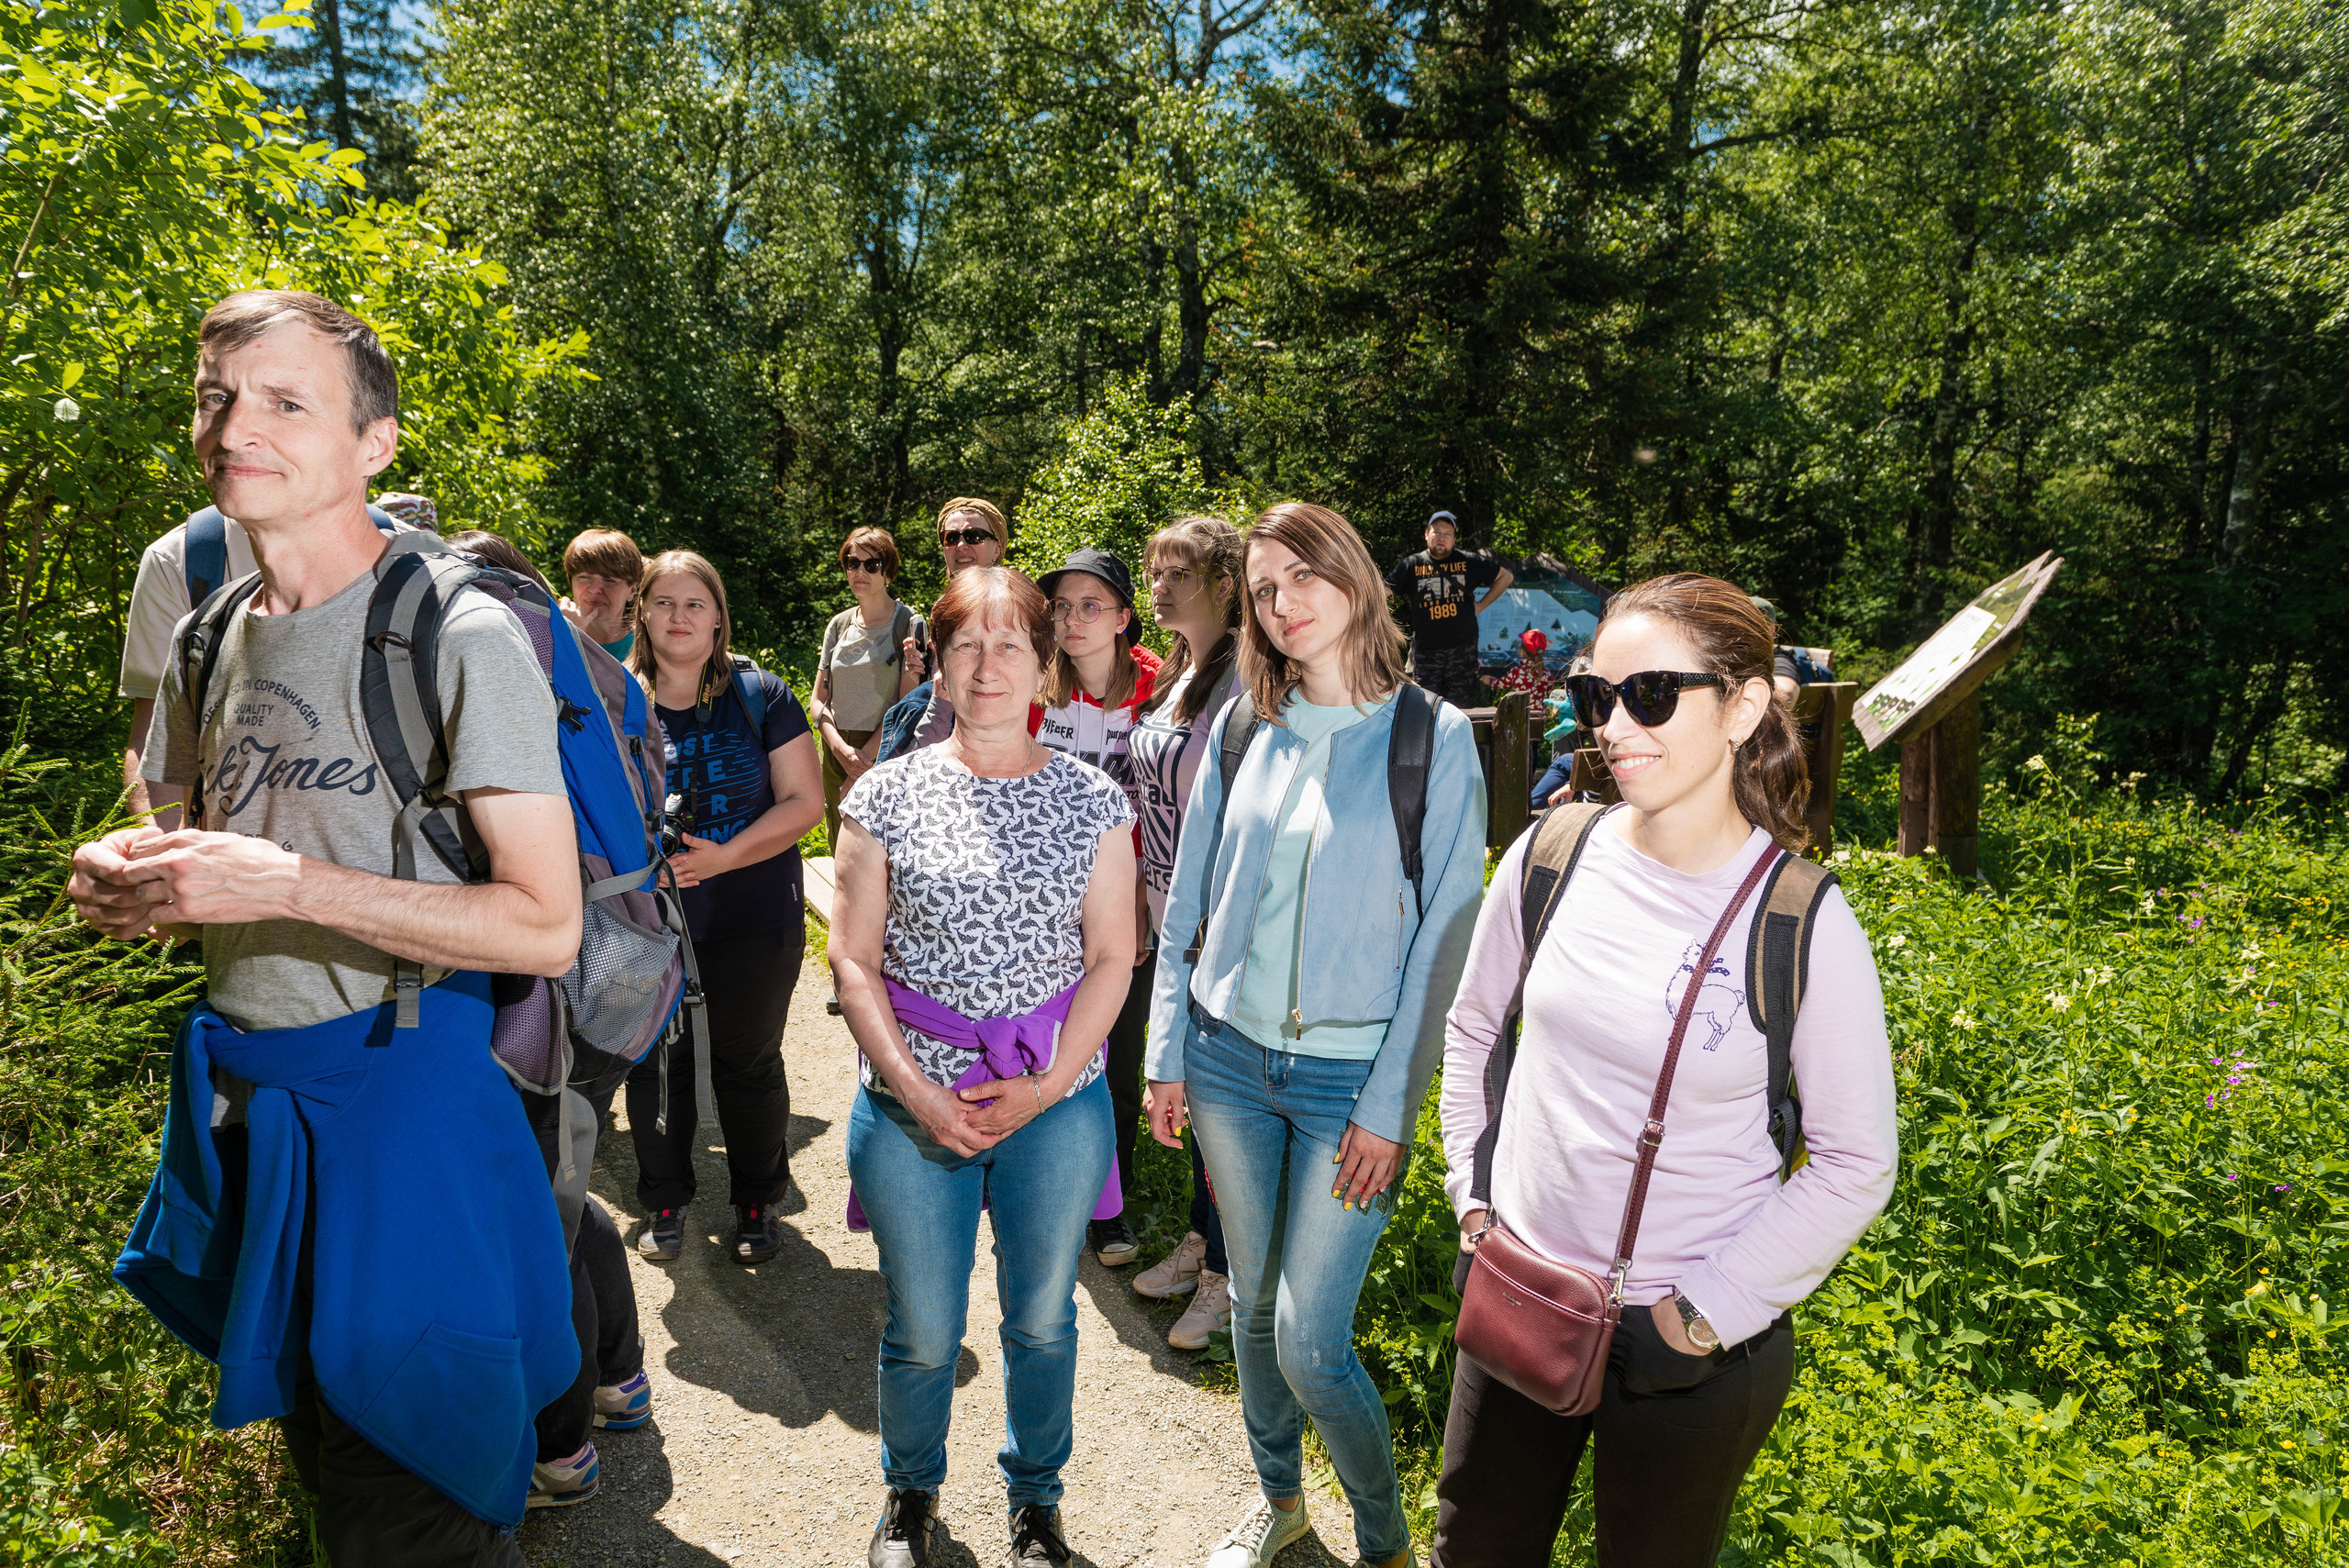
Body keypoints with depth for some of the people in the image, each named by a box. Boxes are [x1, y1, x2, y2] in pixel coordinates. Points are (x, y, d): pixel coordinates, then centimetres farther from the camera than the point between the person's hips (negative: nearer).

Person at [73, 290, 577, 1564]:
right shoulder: (209, 642, 8)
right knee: (315, 1459, 25)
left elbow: (544, 927, -21)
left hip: (397, 1082, -7)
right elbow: (202, 848, 20)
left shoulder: (461, 634, -16)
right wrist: (124, 874, -4)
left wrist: (289, 884, -25)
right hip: (237, 1090, 7)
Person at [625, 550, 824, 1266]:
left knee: (748, 1065, 11)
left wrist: (724, 856, -19)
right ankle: (665, 1202, 35)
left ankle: (758, 1202, 32)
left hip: (755, 920, -1)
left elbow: (804, 801, -7)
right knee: (656, 1066, 13)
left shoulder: (760, 696, -3)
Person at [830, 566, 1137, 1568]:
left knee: (1042, 1320, 15)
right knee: (923, 1334, 11)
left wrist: (1048, 1085, -10)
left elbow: (1112, 958, -1)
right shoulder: (886, 795, -1)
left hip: (1057, 1102, 1)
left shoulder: (1093, 800, 0)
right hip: (912, 1104, 0)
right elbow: (853, 959, -2)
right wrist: (915, 1090, -11)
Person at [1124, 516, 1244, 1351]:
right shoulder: (1172, 673, 10)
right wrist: (1143, 902, 16)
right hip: (1169, 916, 8)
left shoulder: (1241, 682, -17)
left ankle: (1225, 1275, 22)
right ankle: (1199, 1240, 37)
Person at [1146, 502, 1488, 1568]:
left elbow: (1446, 934, -9)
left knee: (1310, 1344, -1)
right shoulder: (1241, 729, 3)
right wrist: (1168, 1056, 6)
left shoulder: (1435, 737, -8)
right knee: (1253, 1304, 17)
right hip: (1229, 1058, 4)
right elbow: (1189, 904, 8)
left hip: (1349, 1077, -4)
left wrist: (1391, 1106, -11)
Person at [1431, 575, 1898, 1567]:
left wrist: (1718, 1306, -10)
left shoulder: (1803, 922, -17)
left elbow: (1856, 1165, -8)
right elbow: (1472, 1023, 8)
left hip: (1691, 1346, -3)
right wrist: (1470, 1182, 5)